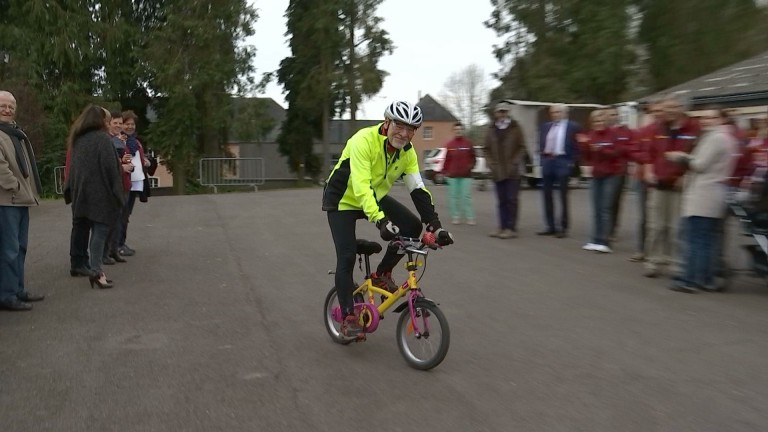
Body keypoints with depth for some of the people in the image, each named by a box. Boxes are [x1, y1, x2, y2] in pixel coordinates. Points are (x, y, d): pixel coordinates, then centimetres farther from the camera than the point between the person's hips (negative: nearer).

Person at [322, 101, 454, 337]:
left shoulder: (407, 151, -11)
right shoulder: (364, 140, -30)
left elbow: (418, 190, -14)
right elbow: (360, 187, -40)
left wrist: (436, 226, -24)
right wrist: (380, 221, -51)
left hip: (375, 197, 6)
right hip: (344, 200, -6)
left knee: (412, 226, -12)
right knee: (347, 257, -13)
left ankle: (382, 274, 7)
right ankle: (348, 317, 1)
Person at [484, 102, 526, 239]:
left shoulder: (515, 128, 3)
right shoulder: (491, 130, 10)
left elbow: (522, 148, 1)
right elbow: (487, 149, 12)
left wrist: (515, 163, -10)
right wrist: (491, 164, -2)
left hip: (512, 172, -3)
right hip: (497, 172, 3)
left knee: (511, 200, -4)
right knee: (502, 200, 8)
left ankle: (511, 228, -1)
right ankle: (503, 227, 13)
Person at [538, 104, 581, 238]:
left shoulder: (573, 127, -2)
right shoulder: (546, 126, 14)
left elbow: (576, 146, -5)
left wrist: (572, 163, -10)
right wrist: (543, 157, 5)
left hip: (562, 161, -6)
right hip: (547, 160, 6)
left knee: (563, 195, -1)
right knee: (547, 194, 7)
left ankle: (563, 227, 5)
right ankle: (550, 226, 15)